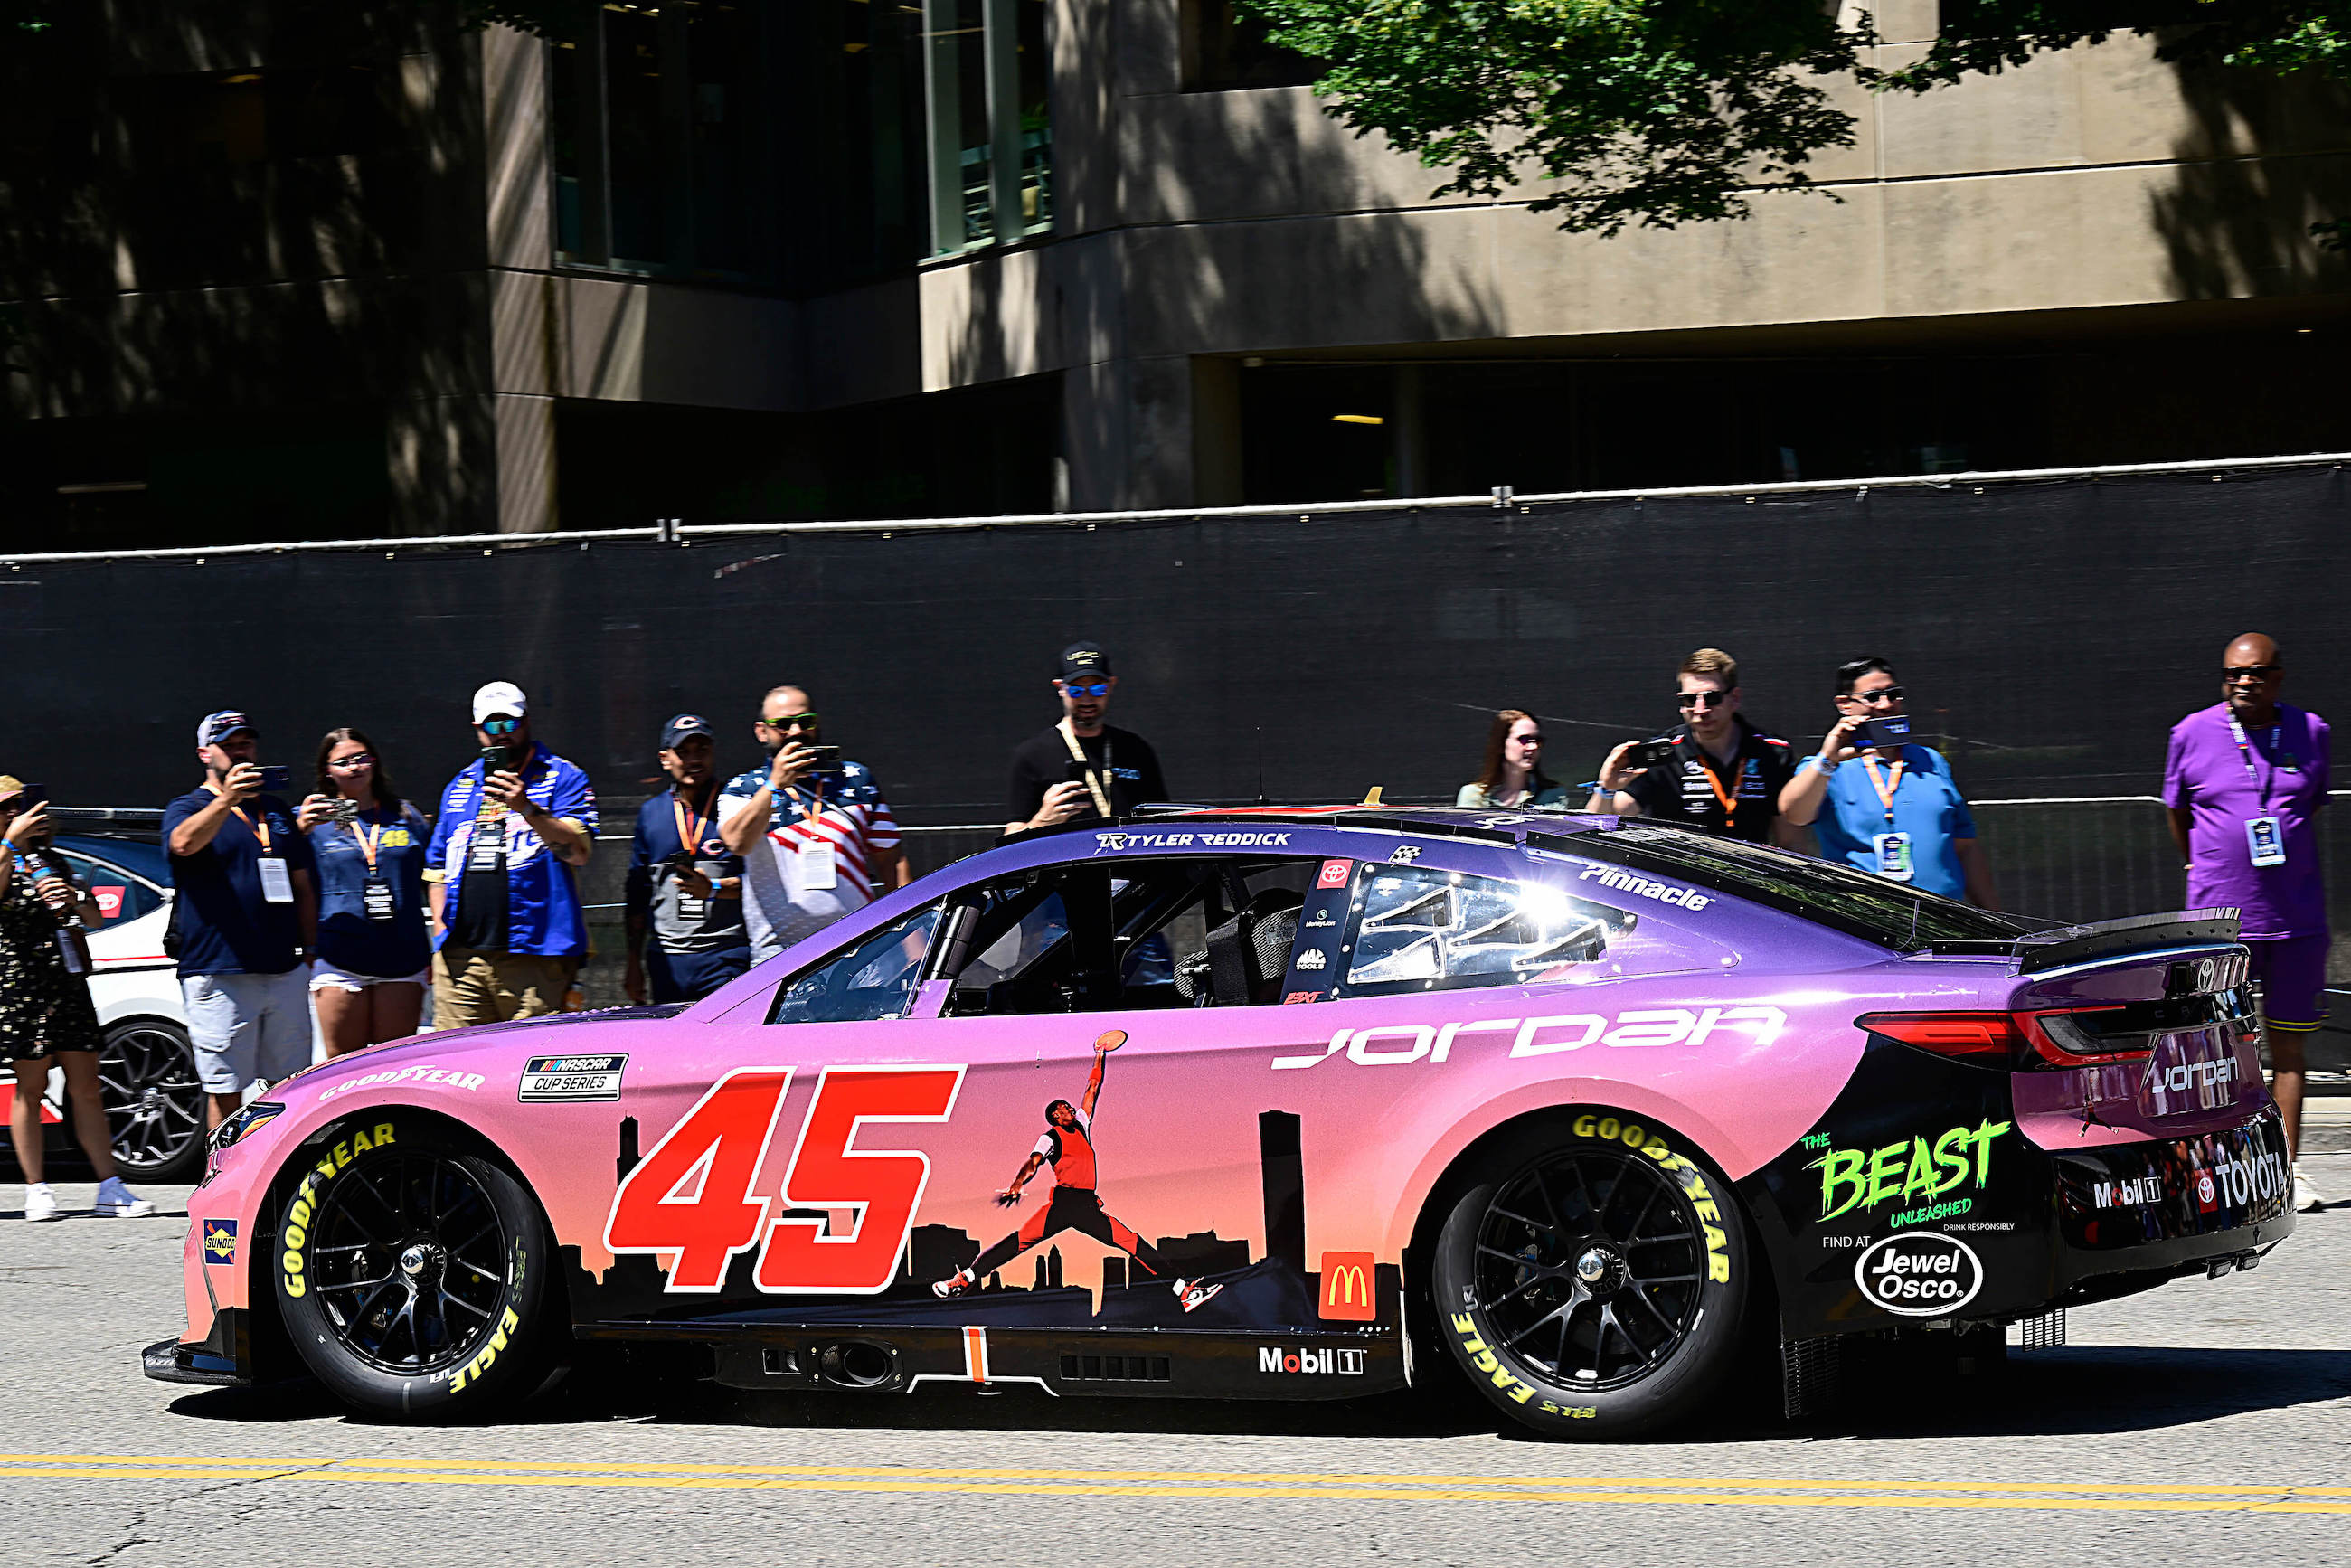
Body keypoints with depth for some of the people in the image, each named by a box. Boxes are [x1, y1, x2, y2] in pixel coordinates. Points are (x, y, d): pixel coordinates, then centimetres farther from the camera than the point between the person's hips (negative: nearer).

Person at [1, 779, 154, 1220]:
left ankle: (110, 1189, -1)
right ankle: (36, 1190, 2)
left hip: (68, 981, 5)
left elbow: (95, 919, 20)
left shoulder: (48, 861, 20)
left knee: (86, 1088, 1)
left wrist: (74, 898, -1)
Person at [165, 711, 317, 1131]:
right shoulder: (187, 809, 3)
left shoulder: (276, 811, 19)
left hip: (285, 972, 5)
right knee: (225, 1093, -4)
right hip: (219, 974, -5)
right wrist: (225, 800, -37)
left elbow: (302, 887, 23)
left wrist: (310, 950, 13)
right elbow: (184, 843, -22)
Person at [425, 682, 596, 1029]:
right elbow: (437, 866, 26)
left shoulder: (563, 778, 7)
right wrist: (441, 929, 13)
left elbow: (578, 851, -7)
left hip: (533, 956, -4)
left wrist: (527, 808, -20)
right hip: (460, 956, 4)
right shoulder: (460, 786, 23)